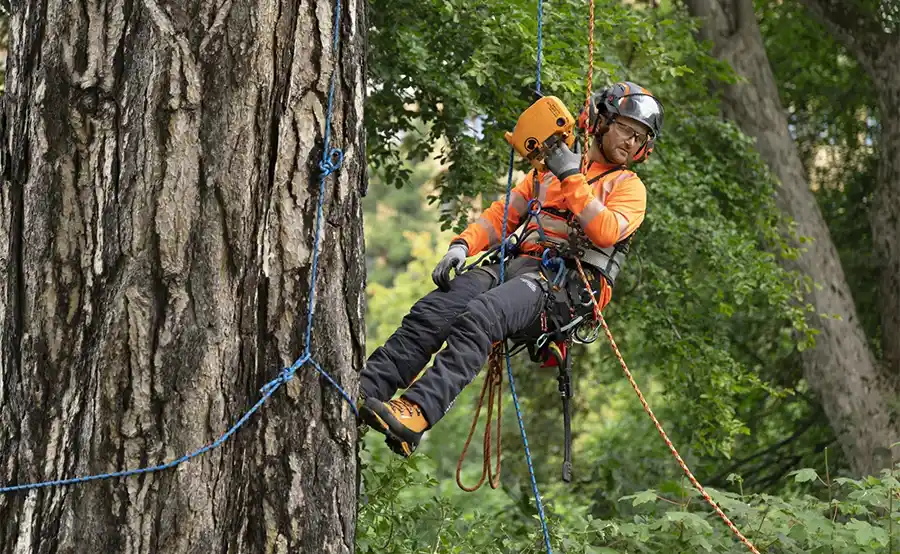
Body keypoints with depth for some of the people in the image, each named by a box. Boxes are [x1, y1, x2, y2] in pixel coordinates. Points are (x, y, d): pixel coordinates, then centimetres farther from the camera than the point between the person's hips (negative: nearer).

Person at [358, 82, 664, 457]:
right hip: (521, 264, 5)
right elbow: (503, 214, 23)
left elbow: (606, 231, -7)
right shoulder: (548, 169, 28)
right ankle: (364, 390, -30)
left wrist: (572, 178, -9)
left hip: (570, 282, -5)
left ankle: (417, 412, -48)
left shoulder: (629, 187, 13)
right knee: (431, 312, -21)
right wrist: (463, 244, 5)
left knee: (479, 318, -34)